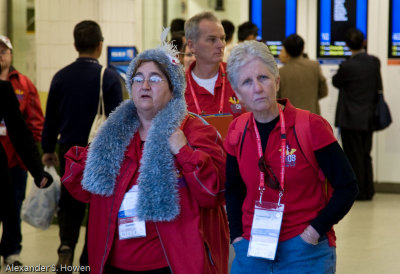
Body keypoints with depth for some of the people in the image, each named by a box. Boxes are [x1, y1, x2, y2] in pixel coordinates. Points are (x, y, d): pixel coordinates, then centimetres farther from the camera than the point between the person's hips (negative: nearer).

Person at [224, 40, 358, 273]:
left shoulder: (310, 126, -10)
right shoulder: (238, 132, 1)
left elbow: (347, 187, -7)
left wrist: (314, 231, -13)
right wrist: (237, 235, 3)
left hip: (306, 252, -3)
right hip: (252, 250, 4)